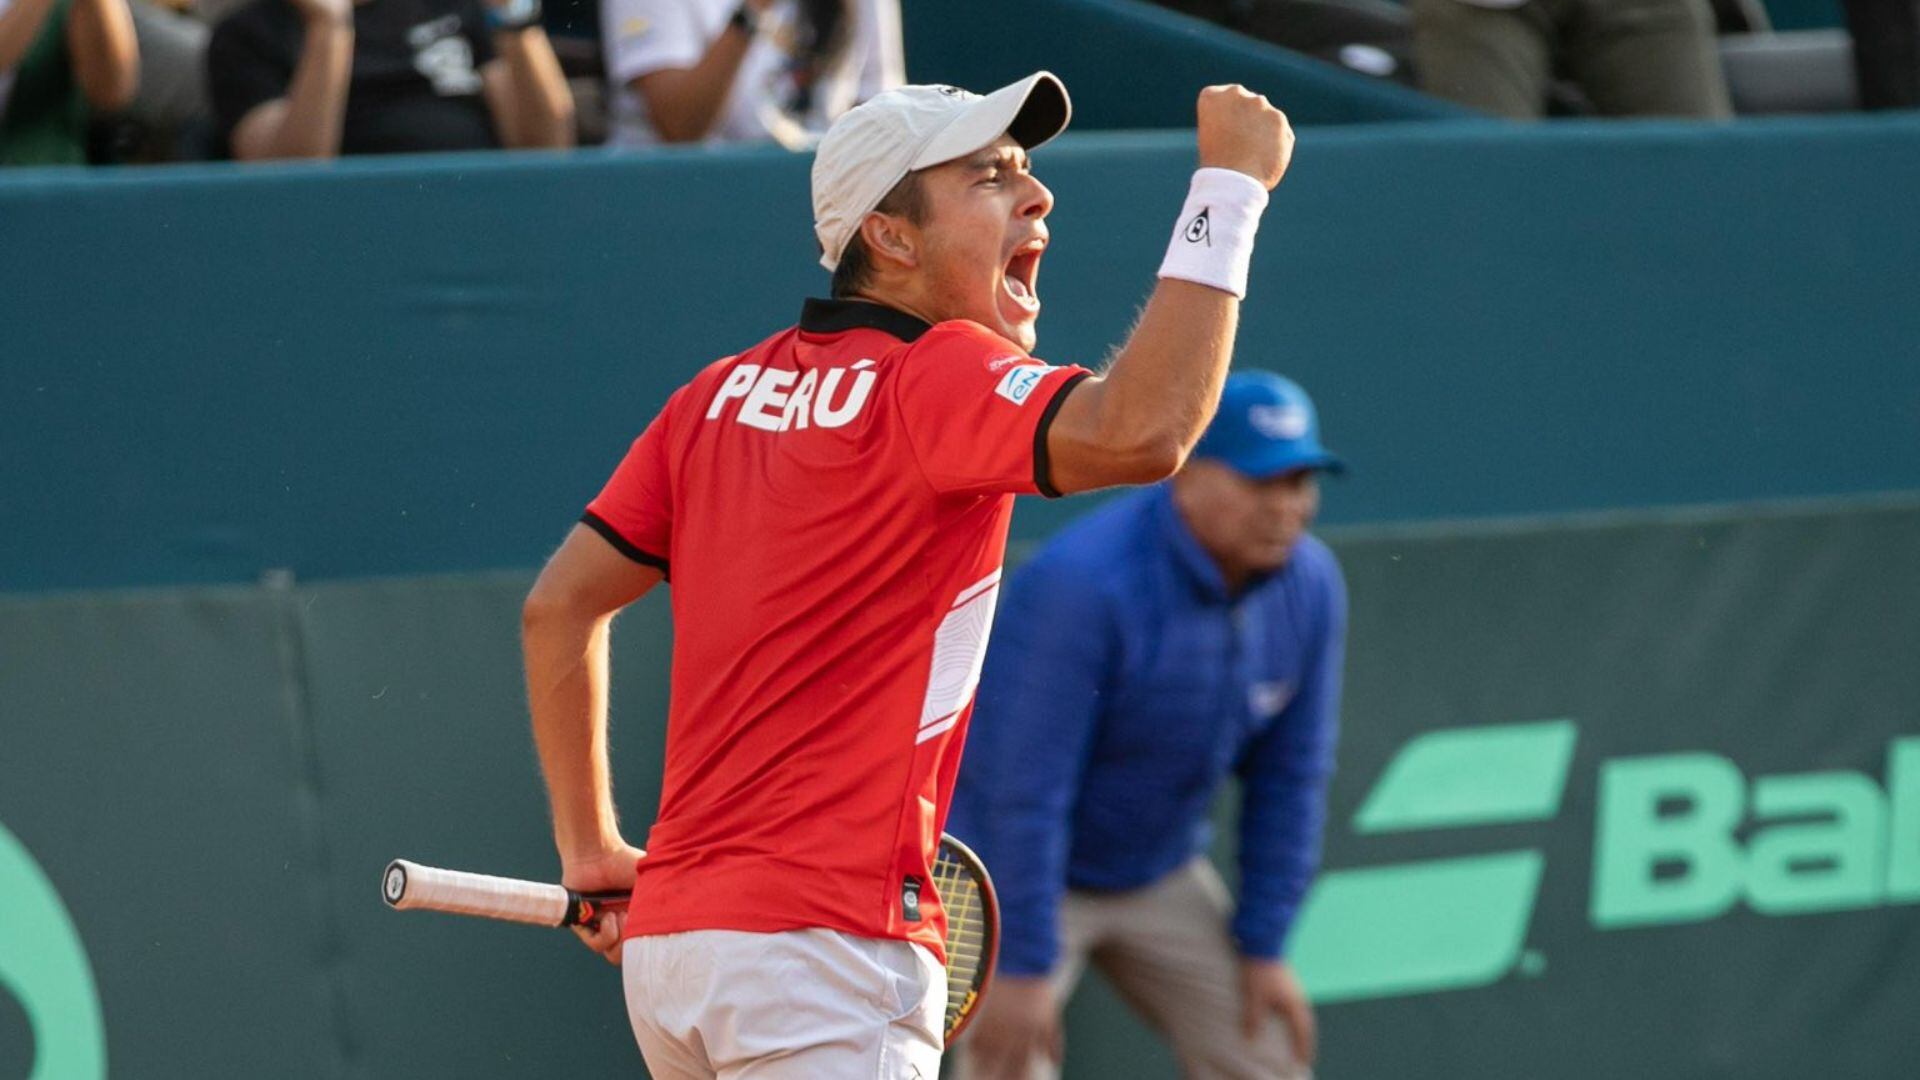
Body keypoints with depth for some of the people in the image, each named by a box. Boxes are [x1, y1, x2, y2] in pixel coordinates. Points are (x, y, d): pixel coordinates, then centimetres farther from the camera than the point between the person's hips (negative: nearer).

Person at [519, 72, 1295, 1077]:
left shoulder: (725, 391, 14)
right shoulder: (936, 379, -10)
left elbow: (558, 605, 17)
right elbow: (1138, 433, -28)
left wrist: (592, 852, 23)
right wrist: (1229, 185, -19)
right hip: (821, 951, -9)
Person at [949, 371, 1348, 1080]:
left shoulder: (1309, 587, -9)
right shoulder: (1083, 584, -29)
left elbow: (1288, 779, 0)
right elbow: (1024, 787, -28)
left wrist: (1263, 947, 0)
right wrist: (1024, 967, -27)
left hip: (1163, 878, 7)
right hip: (1008, 863, -7)